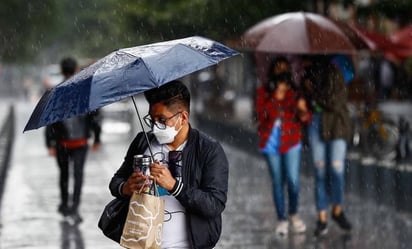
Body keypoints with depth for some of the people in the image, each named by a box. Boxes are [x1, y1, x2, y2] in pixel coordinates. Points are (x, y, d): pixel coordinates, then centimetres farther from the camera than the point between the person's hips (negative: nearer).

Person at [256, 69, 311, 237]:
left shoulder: (293, 94, -9)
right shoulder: (263, 94, -4)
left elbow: (306, 118, -13)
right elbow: (262, 115, -12)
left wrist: (303, 111, -35)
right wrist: (275, 99, -23)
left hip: (290, 142, -1)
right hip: (271, 143, 1)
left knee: (293, 181, -5)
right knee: (277, 182, 7)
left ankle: (293, 215, 19)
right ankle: (282, 220, 17)